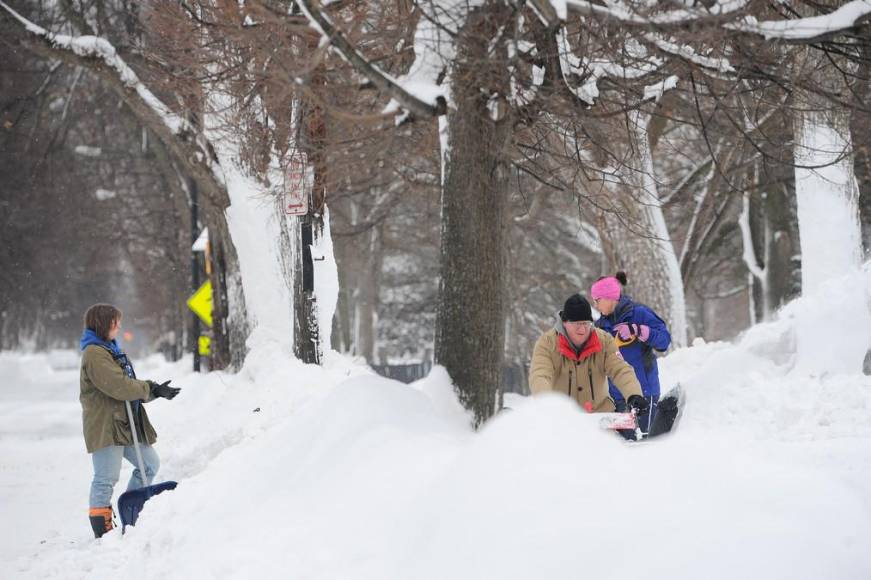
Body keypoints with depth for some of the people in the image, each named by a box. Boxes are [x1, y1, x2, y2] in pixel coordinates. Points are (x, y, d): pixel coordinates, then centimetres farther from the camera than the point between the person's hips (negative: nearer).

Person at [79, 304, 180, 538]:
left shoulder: (110, 350, 18)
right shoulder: (94, 354, -15)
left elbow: (128, 385, 15)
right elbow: (119, 386, -23)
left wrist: (155, 390, -2)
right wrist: (151, 389, -10)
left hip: (126, 423, 11)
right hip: (105, 426, -10)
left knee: (150, 464, 17)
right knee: (106, 479, -8)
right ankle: (103, 532, -2)